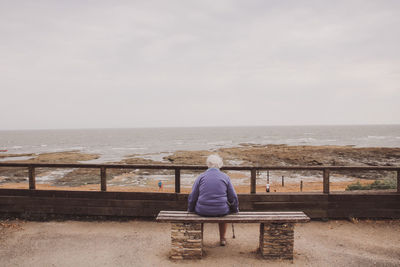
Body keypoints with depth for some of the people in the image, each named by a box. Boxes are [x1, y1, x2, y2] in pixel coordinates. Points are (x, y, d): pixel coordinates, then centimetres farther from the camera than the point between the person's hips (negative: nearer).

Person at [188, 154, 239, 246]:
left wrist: (190, 210, 16)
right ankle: (222, 239, 38)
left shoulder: (201, 177, -1)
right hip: (220, 211, 0)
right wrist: (235, 210, 21)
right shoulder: (225, 177, 1)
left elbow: (192, 197, 0)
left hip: (203, 211, 0)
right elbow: (233, 198, 4)